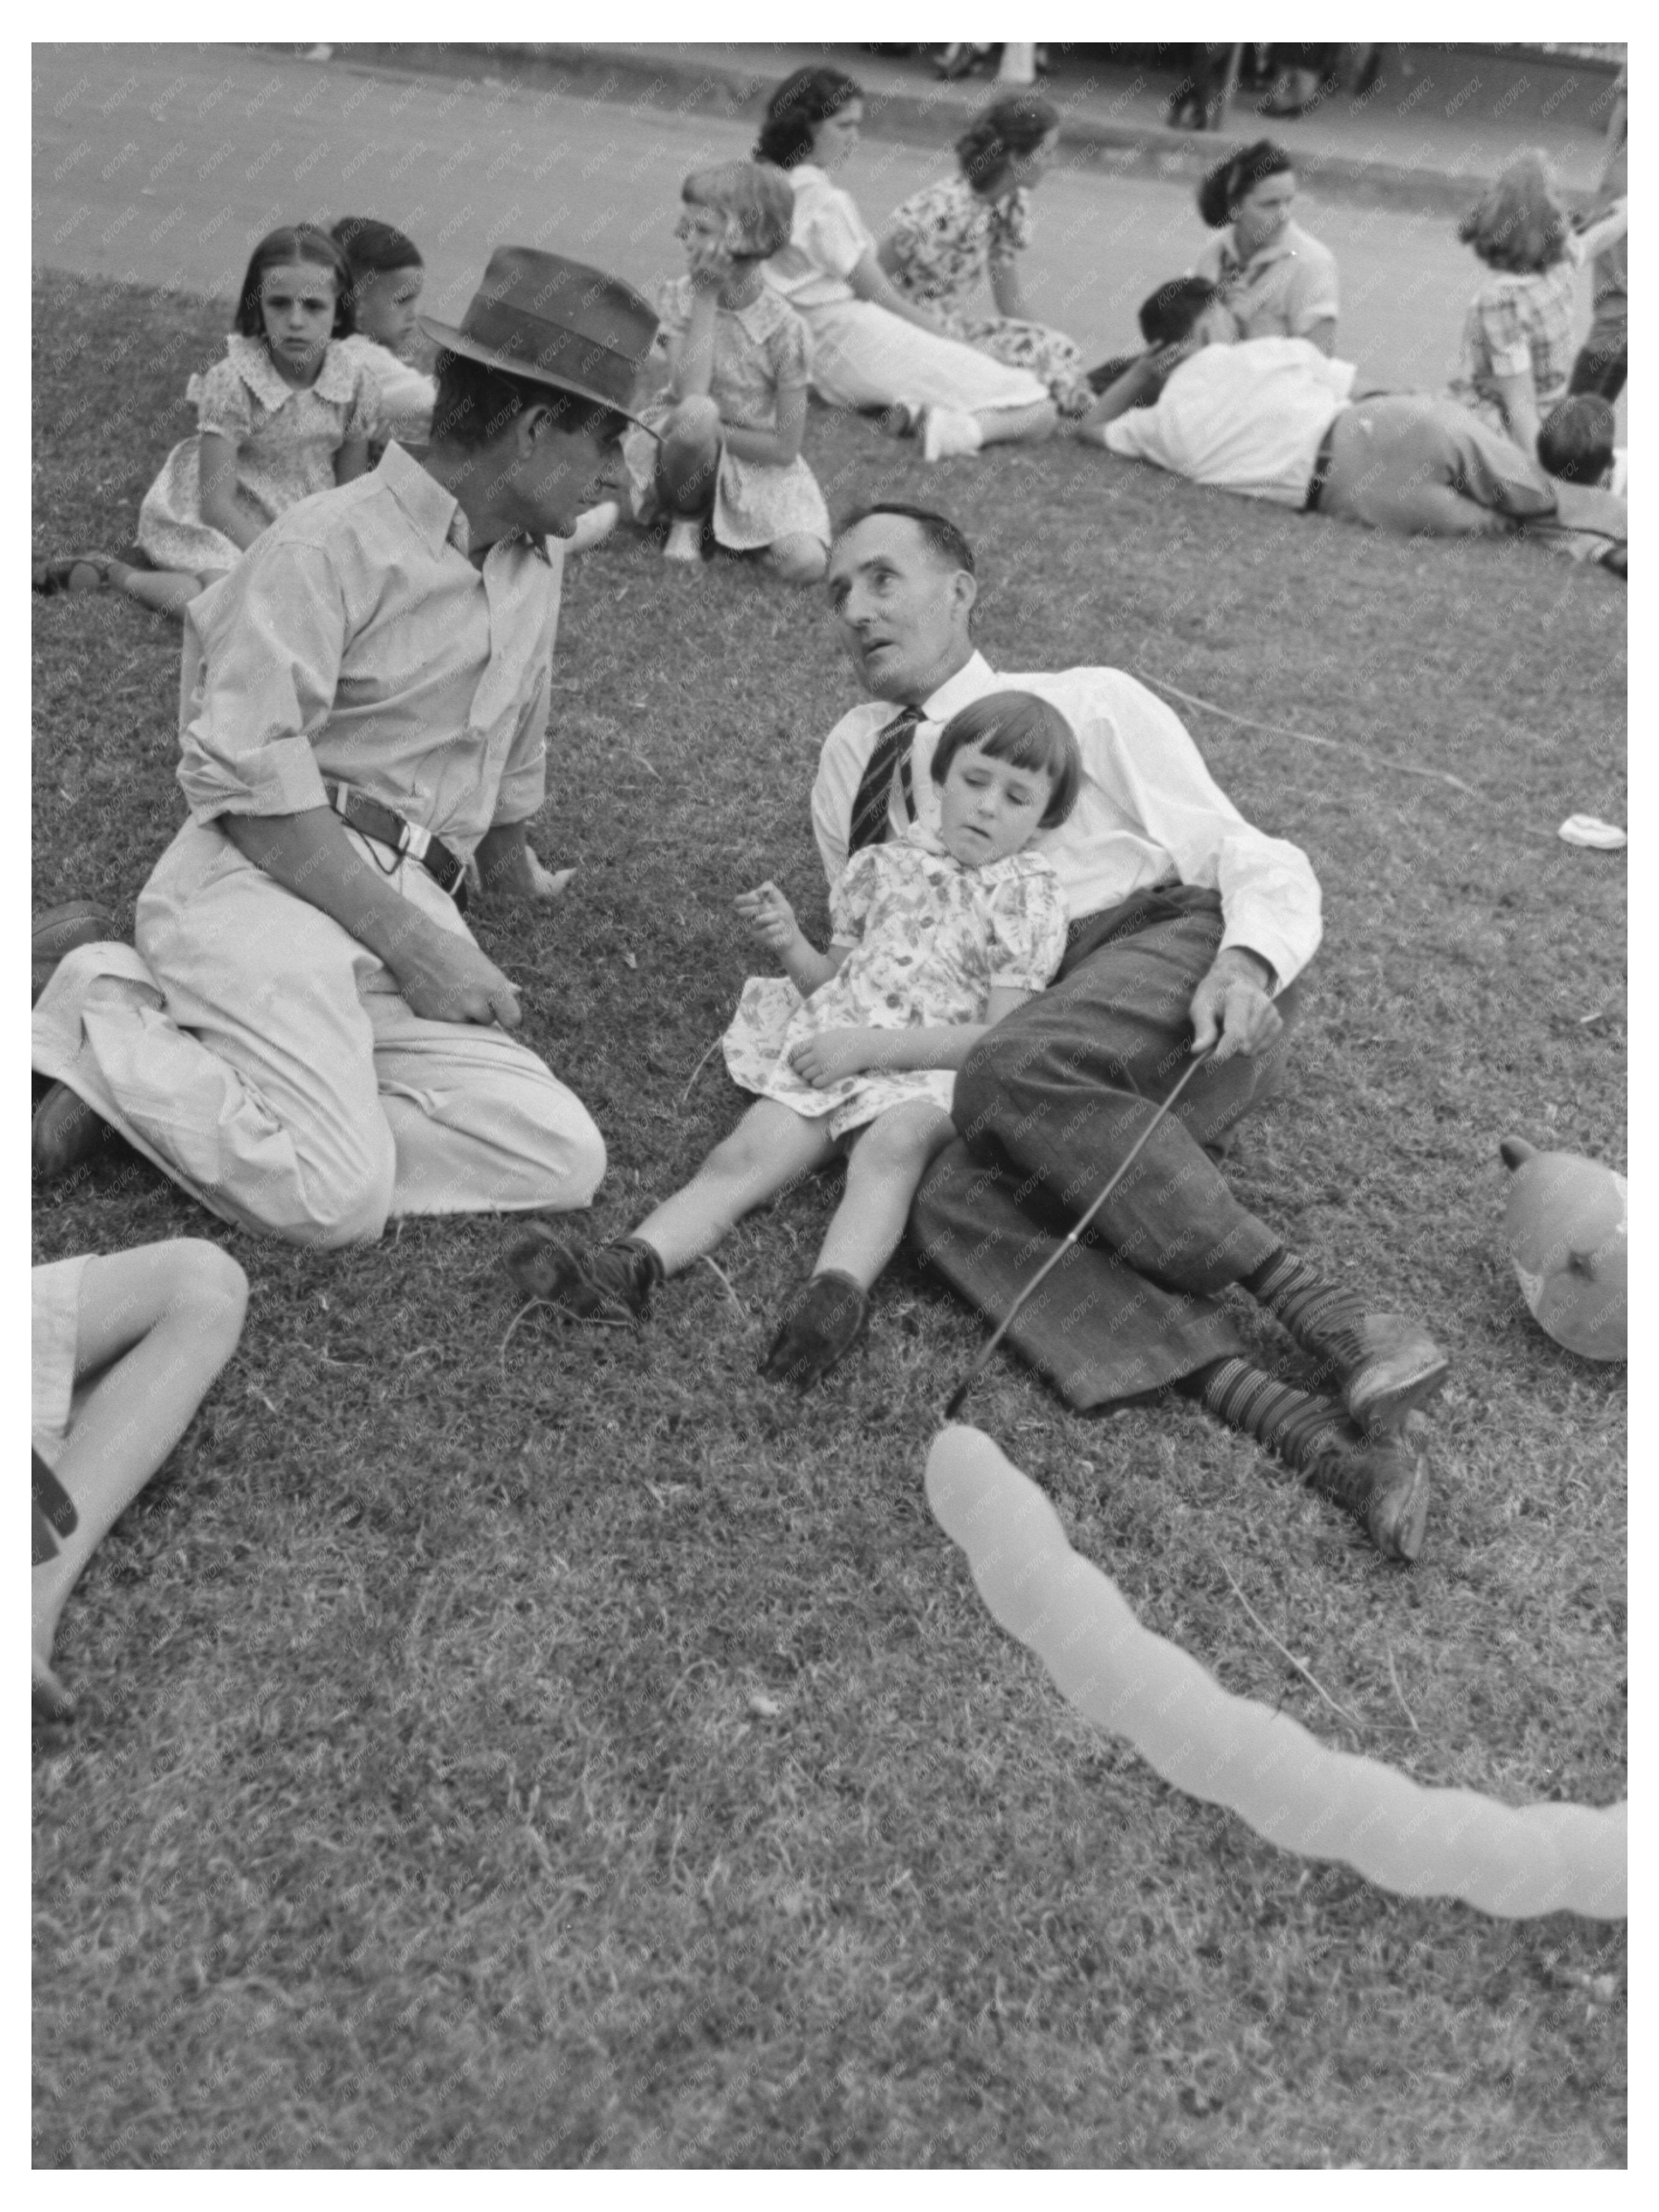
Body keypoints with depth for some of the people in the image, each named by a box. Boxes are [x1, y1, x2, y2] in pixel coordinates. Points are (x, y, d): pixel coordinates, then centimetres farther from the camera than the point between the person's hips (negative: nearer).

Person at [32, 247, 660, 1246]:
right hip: (264, 880, -8)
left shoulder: (535, 561, 17)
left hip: (412, 902, 8)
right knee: (342, 1201, -29)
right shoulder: (332, 544, -7)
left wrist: (514, 867, 47)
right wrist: (416, 943, -20)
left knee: (565, 1159, -17)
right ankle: (108, 1026, -3)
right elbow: (247, 775, -15)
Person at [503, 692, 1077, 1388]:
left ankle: (840, 1289, -56)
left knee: (892, 1145, -37)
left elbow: (999, 1037, -7)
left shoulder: (1028, 895, 3)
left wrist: (871, 1044, -14)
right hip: (828, 1051, 4)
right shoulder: (886, 865, 17)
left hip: (932, 1070, -4)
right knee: (743, 1154, -19)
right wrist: (790, 946, -2)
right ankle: (632, 1265, -37)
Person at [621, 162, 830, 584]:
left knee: (807, 565, -25)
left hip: (759, 461, 0)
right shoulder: (678, 296, -10)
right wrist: (706, 297, -23)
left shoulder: (784, 328, -15)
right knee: (696, 414, -36)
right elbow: (689, 396, -26)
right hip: (692, 448, 0)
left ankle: (732, 520, 7)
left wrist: (713, 431, -17)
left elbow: (785, 448, -13)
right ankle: (686, 518, -6)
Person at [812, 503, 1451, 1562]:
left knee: (1014, 1077, -35)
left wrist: (1247, 962, -19)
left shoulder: (1087, 703, 13)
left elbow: (1257, 860, 4)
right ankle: (1311, 1425, -43)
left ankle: (1336, 1318, -32)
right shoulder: (853, 759, 26)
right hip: (1042, 1040, 3)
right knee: (957, 1207, -30)